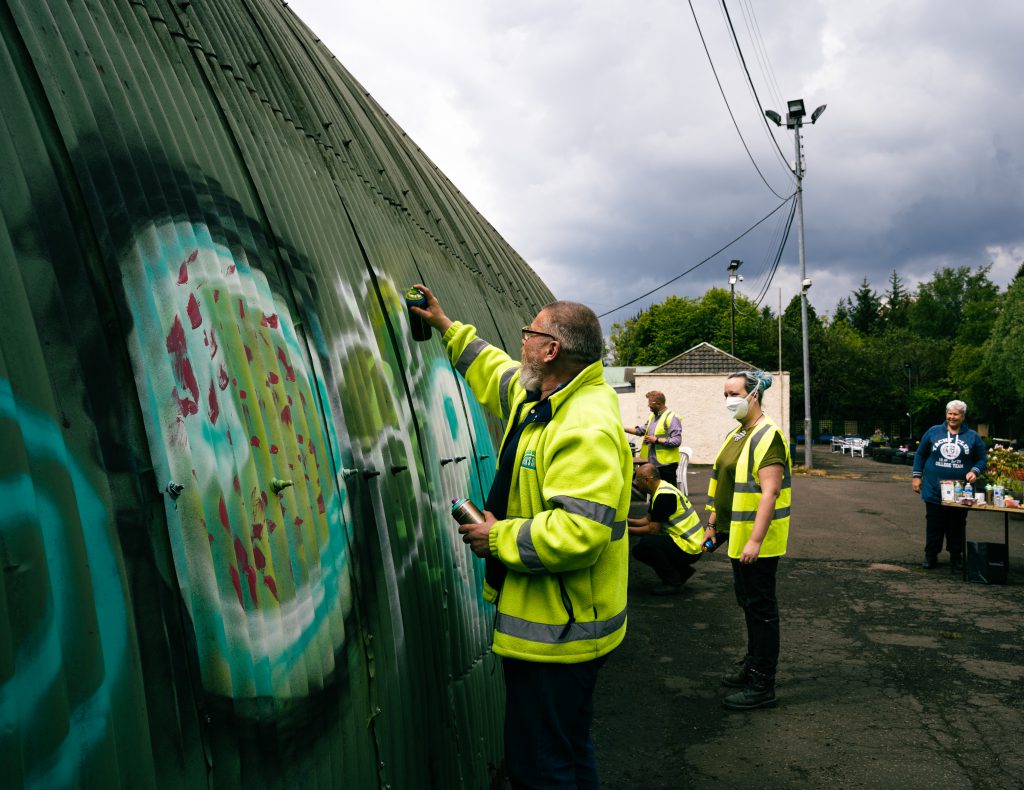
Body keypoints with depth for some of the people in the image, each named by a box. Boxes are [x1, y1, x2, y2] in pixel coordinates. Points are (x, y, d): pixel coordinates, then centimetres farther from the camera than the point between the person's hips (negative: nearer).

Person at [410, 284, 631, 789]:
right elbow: (500, 375, 29)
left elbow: (579, 533, -33)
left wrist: (498, 538, -20)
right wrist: (447, 327, 32)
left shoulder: (587, 429, -25)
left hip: (555, 634, -10)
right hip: (552, 623, 10)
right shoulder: (544, 400, 8)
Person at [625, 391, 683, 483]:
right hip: (652, 463, 8)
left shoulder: (671, 418, -13)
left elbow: (677, 441, -20)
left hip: (666, 464, -8)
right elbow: (641, 430, 23)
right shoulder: (652, 416, 14)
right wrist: (624, 429, 14)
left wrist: (656, 440, -18)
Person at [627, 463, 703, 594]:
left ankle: (673, 583, -10)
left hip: (689, 548, -10)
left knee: (645, 543, -26)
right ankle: (682, 571, 16)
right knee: (638, 551, 9)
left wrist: (627, 529, -12)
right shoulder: (659, 491, 10)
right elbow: (648, 520, 13)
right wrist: (626, 520, 2)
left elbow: (653, 529, -20)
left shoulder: (664, 495, -21)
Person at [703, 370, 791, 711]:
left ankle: (762, 685, 8)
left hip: (758, 541, -9)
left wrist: (755, 540, -28)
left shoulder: (767, 437, -18)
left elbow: (770, 492, -24)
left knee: (761, 607, -1)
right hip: (737, 536, 9)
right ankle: (753, 664, 35)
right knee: (748, 602, 20)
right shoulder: (736, 433, 12)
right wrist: (712, 524, 19)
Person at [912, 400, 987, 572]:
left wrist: (975, 471, -10)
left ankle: (956, 558, 19)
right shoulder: (933, 432, 5)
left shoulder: (972, 437, 6)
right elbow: (920, 454, 10)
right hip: (934, 491, 0)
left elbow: (982, 459, 10)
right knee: (934, 525, 5)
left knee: (957, 527, 7)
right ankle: (930, 556, 15)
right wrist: (916, 476, 5)